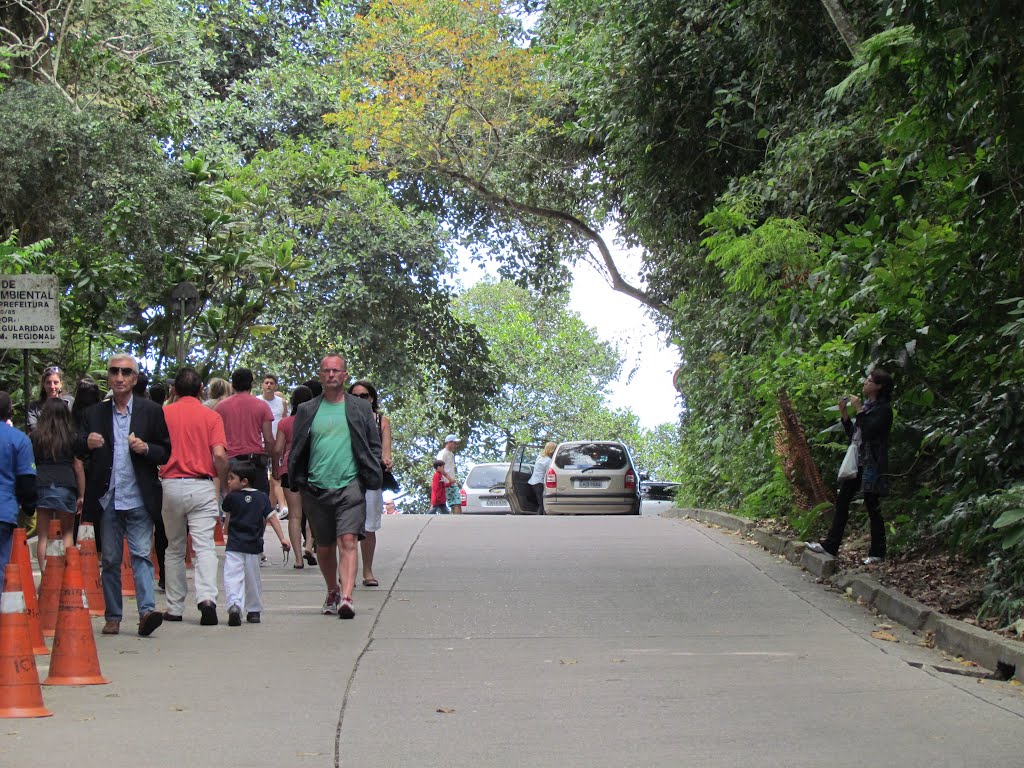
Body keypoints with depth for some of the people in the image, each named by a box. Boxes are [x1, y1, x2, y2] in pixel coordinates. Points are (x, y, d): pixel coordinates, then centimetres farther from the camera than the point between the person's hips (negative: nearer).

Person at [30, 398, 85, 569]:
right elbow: (78, 467, 4)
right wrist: (81, 495, 10)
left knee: (43, 536, 5)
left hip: (41, 487, 1)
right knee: (67, 533, 11)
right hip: (66, 487, 0)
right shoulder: (71, 437, 3)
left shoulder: (34, 436, 6)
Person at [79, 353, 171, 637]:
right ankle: (113, 617, 13)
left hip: (139, 499, -2)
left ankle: (147, 611, -17)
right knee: (110, 560, 8)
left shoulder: (151, 411, 5)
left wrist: (146, 448, -14)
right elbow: (78, 454, 6)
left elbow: (167, 452, 5)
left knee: (141, 555, -10)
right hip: (107, 499, 2)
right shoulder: (94, 414, 10)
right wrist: (87, 444, -15)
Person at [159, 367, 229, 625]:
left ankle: (174, 607, 17)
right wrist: (224, 483, 6)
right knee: (205, 546, -5)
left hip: (170, 485, 2)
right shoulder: (211, 416, 1)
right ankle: (207, 598, -25)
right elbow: (219, 454, -9)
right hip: (202, 486, -1)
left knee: (174, 548, 14)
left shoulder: (163, 414, 4)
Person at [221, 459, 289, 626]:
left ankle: (234, 604, -32)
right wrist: (282, 538, 3)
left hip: (234, 545, -3)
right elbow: (271, 518, 2)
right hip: (254, 546, 3)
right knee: (253, 579, 16)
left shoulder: (231, 497, -2)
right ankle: (254, 611, 22)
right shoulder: (262, 497, 5)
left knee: (232, 576, -10)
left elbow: (227, 518, 13)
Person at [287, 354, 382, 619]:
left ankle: (346, 598, -23)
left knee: (348, 541, -16)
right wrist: (297, 483, 2)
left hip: (350, 486, -2)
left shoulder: (360, 408, 9)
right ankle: (332, 591, 33)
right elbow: (296, 450, 13)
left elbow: (374, 446, 11)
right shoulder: (307, 410, 10)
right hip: (316, 488, 2)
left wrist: (370, 478, -1)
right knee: (324, 547, 12)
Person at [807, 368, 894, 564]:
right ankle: (830, 546, 9)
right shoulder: (866, 405, 15)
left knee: (872, 507, -3)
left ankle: (877, 553, 5)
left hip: (871, 464, -9)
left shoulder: (883, 408, -9)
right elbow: (852, 434, 18)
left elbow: (869, 431, -21)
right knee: (842, 502, 6)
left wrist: (859, 410, -15)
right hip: (856, 461, 9)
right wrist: (844, 413, 7)